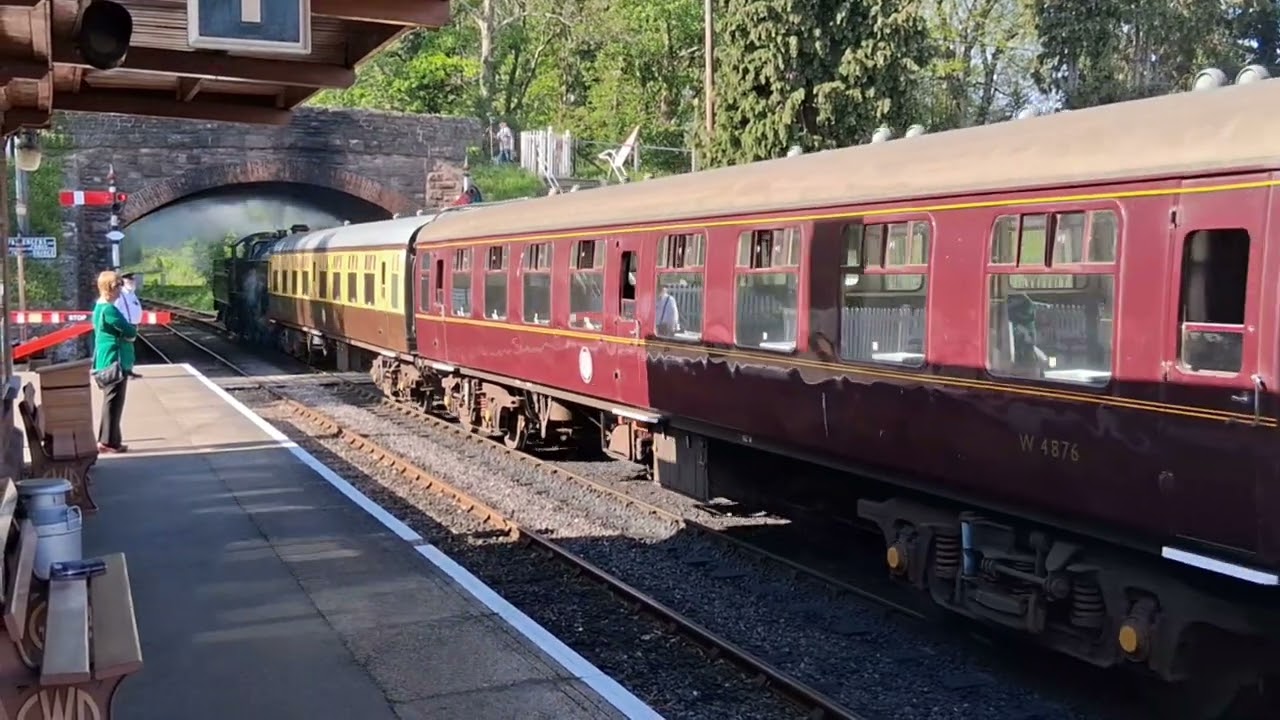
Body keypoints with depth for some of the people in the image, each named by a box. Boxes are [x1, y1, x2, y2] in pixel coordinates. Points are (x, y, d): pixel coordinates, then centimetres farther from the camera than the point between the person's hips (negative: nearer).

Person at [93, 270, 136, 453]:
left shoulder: (100, 308, 14)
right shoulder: (109, 309, -19)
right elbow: (131, 332, -17)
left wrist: (129, 330, 0)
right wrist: (132, 330, 3)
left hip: (107, 363, 10)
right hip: (115, 363, -10)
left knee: (111, 402, 15)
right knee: (113, 403, -4)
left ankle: (106, 440, 20)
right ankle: (109, 442, 0)